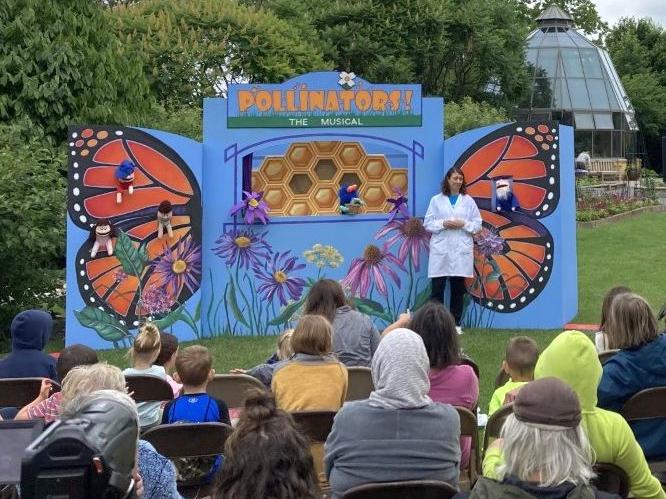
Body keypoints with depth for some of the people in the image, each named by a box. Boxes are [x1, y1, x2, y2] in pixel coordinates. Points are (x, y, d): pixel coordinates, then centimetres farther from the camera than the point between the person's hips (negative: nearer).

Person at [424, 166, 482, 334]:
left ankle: (456, 324, 13)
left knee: (458, 289, 5)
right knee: (437, 288, -3)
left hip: (461, 251, 1)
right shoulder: (436, 200, 5)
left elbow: (478, 225, 6)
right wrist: (443, 224, -12)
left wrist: (463, 224, -11)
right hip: (440, 250, -1)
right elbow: (427, 224, 3)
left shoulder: (468, 201, 7)